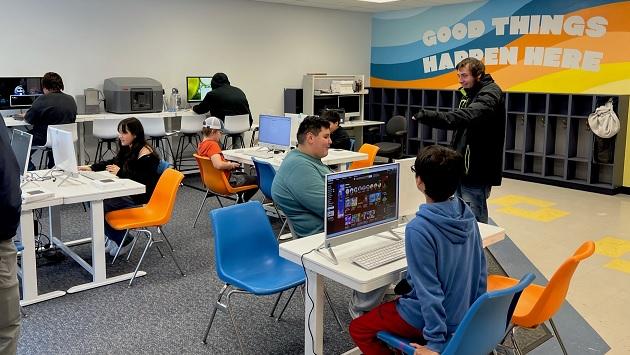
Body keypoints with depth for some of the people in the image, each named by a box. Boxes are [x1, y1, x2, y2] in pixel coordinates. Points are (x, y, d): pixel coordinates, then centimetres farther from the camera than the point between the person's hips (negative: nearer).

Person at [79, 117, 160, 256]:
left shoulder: (146, 154, -18)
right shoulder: (128, 150, 10)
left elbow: (144, 180, -24)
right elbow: (113, 163, 22)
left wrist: (120, 172, -22)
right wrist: (90, 167, 10)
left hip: (139, 198, -9)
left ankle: (123, 241, 3)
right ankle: (115, 238, 11)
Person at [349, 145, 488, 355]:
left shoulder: (418, 229, -29)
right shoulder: (467, 215, -6)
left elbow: (428, 289, -26)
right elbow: (481, 271, 3)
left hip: (432, 319, -7)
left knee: (358, 329, 13)